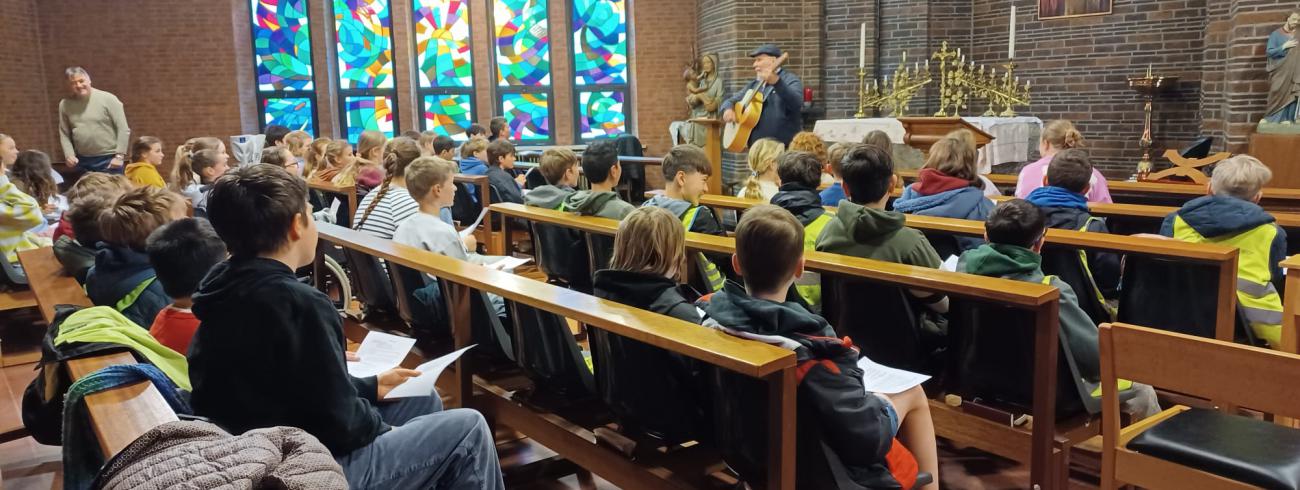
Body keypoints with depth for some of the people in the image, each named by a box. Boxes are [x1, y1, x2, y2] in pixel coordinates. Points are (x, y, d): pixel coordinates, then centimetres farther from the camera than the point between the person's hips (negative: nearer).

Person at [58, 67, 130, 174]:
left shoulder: (108, 99, -5)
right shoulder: (65, 105, 7)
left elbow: (123, 129, -7)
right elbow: (64, 134, 12)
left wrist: (119, 156, -12)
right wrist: (69, 155, -3)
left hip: (109, 160, -4)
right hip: (82, 161, 4)